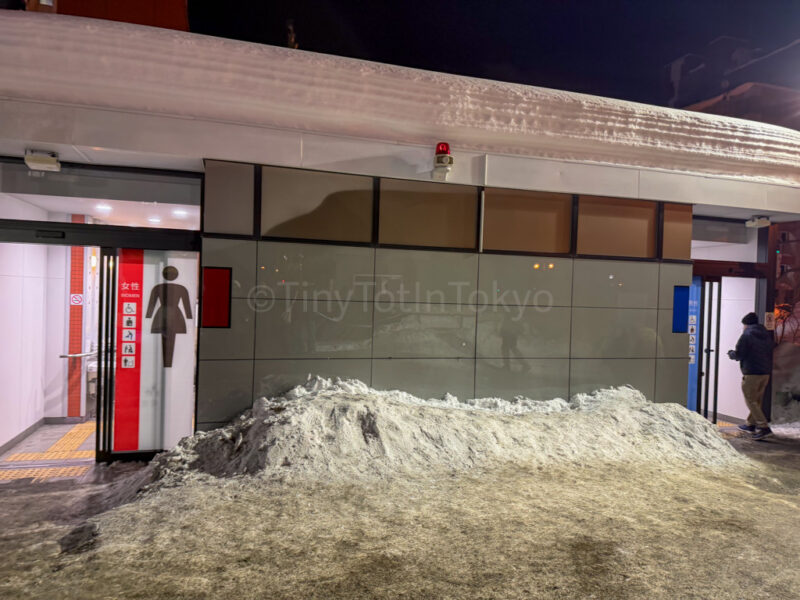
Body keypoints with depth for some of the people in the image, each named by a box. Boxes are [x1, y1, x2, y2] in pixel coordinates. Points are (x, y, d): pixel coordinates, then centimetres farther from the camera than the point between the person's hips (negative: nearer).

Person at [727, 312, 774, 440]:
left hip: (751, 373, -8)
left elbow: (738, 355, -11)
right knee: (757, 399, 17)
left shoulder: (747, 335, -11)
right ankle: (751, 424, 27)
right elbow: (770, 351, 18)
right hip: (766, 372, 8)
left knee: (751, 400, -3)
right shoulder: (768, 335, 12)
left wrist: (730, 353, 10)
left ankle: (763, 427, -12)